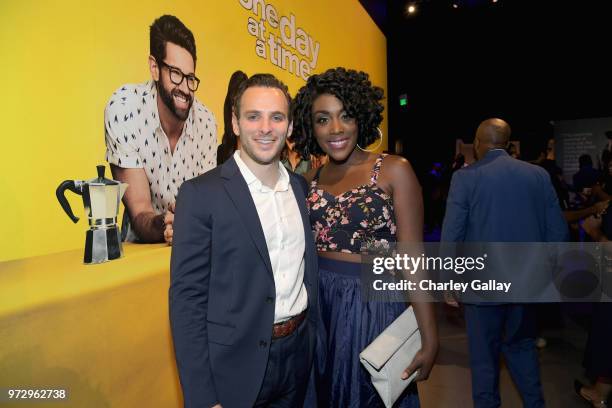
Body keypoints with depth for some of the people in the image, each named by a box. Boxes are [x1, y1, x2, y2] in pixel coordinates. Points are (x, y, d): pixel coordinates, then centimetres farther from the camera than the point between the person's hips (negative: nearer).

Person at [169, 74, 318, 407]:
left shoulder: (301, 187, 2)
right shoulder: (201, 194, -14)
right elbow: (187, 298, -14)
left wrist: (314, 338, 10)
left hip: (299, 354, 5)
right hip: (235, 364, -4)